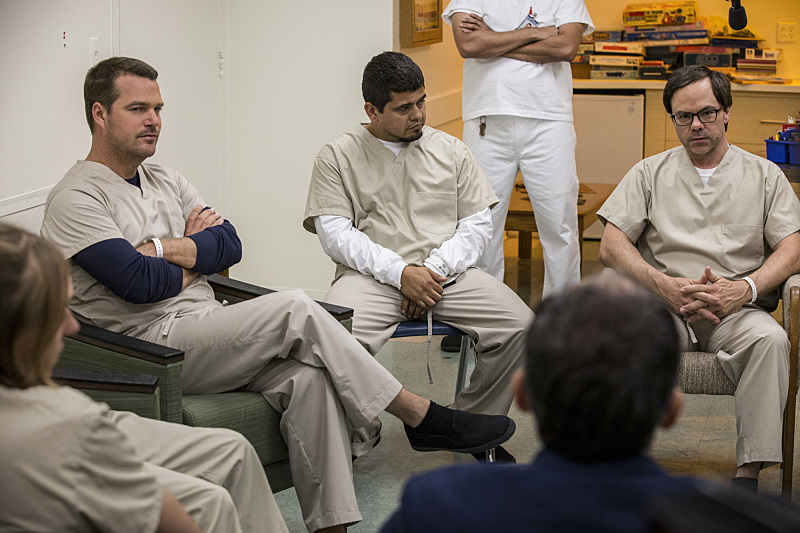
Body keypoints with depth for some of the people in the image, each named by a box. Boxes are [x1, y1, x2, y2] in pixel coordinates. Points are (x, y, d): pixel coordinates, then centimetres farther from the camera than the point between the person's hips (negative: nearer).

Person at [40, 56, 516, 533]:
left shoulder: (167, 182, 20)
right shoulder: (75, 199, -5)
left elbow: (230, 246, 8)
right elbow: (137, 283, -17)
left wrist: (164, 249, -10)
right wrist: (197, 257, 2)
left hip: (208, 333, 7)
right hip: (148, 343, -7)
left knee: (308, 376, -23)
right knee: (296, 311, -23)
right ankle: (422, 417, -13)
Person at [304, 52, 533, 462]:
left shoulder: (450, 150, 17)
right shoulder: (339, 156, 8)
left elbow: (477, 223, 11)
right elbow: (335, 234, -2)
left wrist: (435, 269, -8)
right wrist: (401, 272, -15)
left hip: (447, 274, 3)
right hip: (372, 276, -2)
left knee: (519, 324, -23)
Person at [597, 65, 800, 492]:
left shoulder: (764, 175, 16)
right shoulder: (649, 173, 16)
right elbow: (611, 246, 6)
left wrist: (745, 288, -14)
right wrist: (664, 286, -12)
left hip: (736, 311, 0)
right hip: (664, 308, 0)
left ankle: (749, 473, -34)